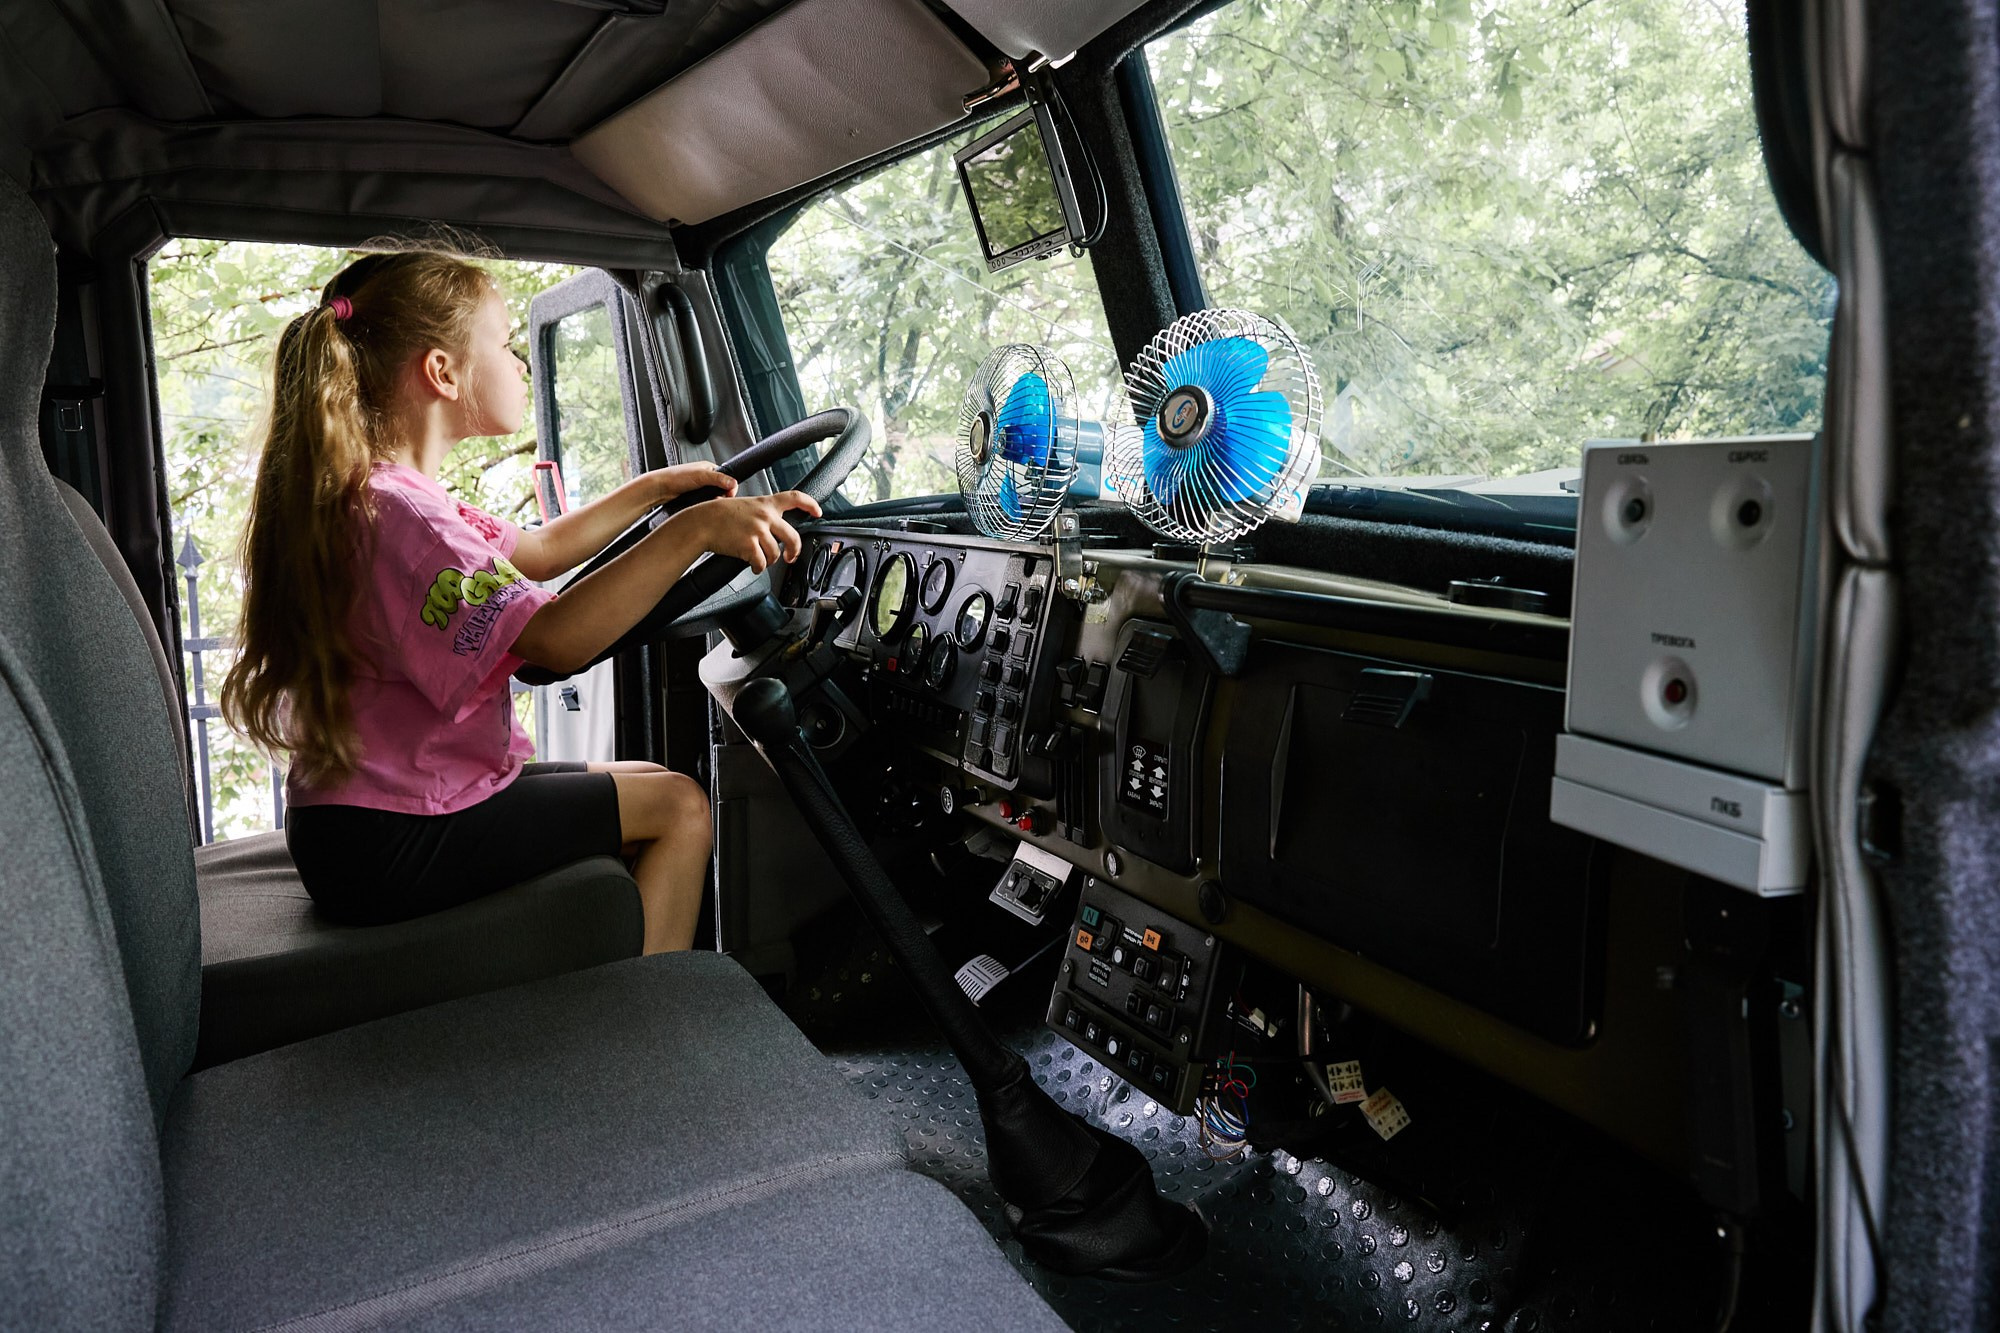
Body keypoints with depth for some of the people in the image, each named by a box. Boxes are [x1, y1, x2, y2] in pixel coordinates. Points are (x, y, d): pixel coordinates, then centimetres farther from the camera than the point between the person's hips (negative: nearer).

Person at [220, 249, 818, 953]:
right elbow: (556, 637, -35)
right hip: (386, 845, -10)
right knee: (678, 808, -3)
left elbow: (538, 551, 19)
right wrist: (693, 530, -36)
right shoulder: (392, 513, -24)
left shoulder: (376, 496, 10)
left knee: (648, 785, 19)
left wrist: (660, 486, 17)